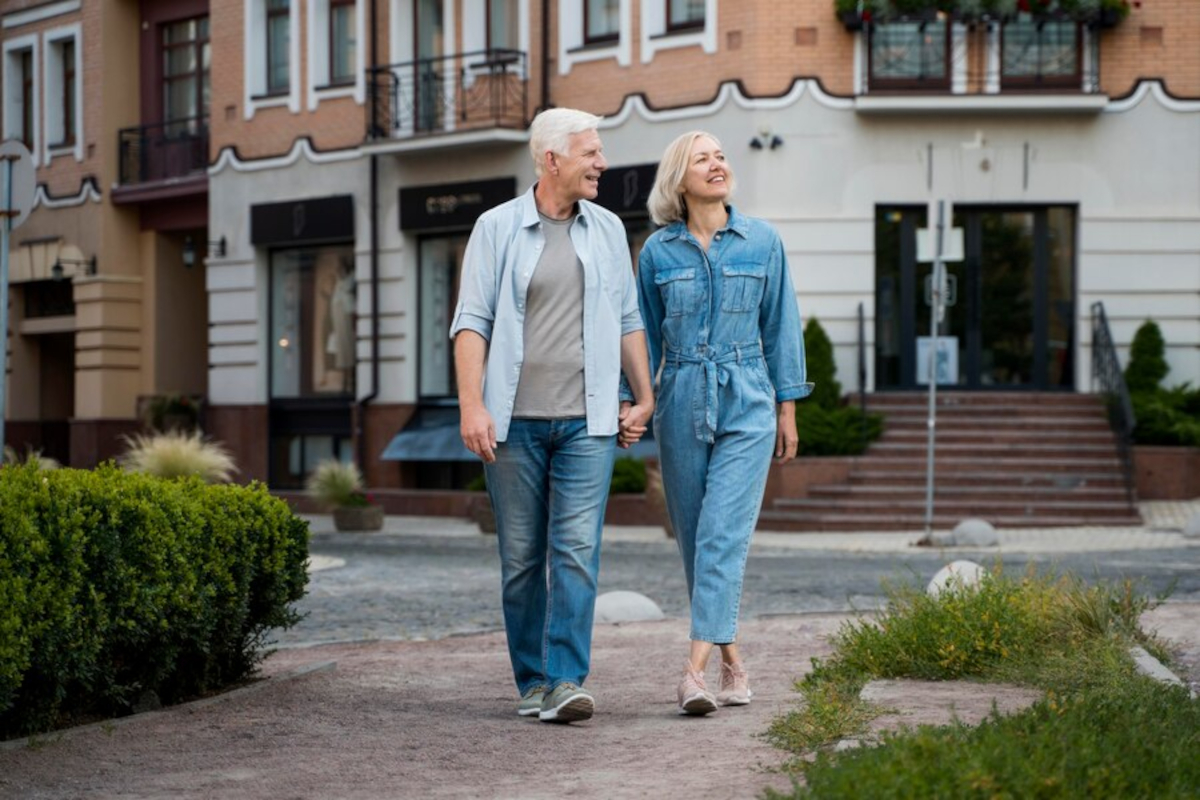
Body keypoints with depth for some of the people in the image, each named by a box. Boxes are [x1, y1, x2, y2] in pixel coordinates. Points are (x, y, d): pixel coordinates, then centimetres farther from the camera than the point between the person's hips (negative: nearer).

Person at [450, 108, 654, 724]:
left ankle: (566, 683, -13)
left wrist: (644, 398, 11)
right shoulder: (497, 228, 2)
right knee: (521, 555, 5)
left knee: (576, 549, -10)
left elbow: (628, 320, 16)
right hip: (514, 420, -1)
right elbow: (471, 322, -3)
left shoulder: (607, 230, 11)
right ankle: (532, 682, 15)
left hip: (586, 419, 1)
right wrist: (472, 406, -14)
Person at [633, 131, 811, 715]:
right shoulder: (657, 251, 3)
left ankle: (695, 669, -20)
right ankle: (732, 661, 19)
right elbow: (646, 335, 10)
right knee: (693, 537, 6)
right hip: (681, 403, 2)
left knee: (724, 534, -13)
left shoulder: (762, 242, 2)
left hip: (747, 404, -2)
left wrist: (787, 408, 5)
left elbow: (780, 327, 7)